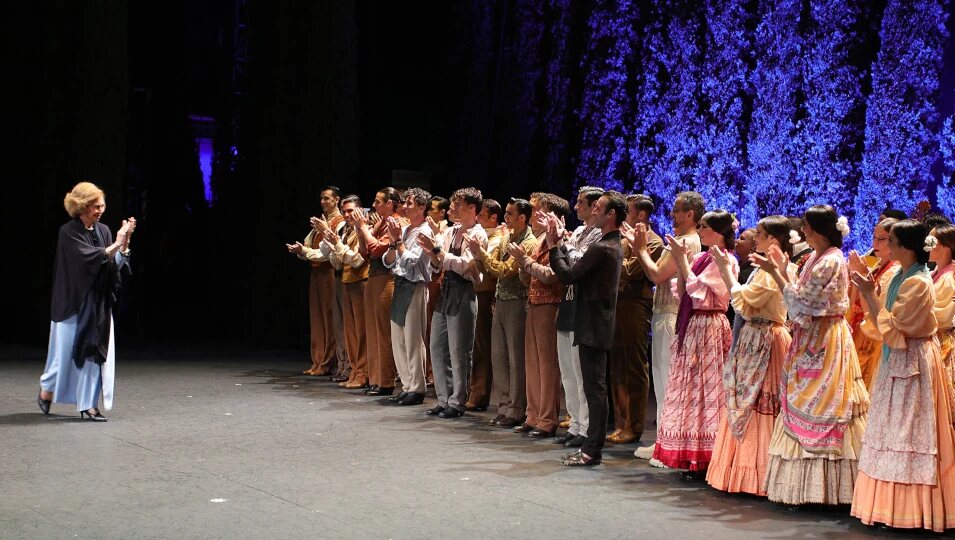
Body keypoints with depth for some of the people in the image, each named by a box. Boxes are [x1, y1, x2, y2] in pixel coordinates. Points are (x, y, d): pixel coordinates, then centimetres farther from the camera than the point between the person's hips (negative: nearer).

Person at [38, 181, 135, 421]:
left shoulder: (103, 231, 6)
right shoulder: (68, 232, -10)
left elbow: (116, 265, 3)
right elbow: (88, 257, -22)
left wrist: (125, 243, -11)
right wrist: (116, 244, -18)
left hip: (98, 304, 5)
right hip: (72, 302, -5)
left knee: (95, 353, 0)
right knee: (66, 351, 5)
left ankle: (89, 405, 5)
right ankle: (46, 391, 30)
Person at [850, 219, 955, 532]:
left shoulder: (918, 283, -18)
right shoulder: (901, 278, 11)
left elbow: (891, 326, -20)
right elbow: (882, 324, 12)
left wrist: (869, 294, -14)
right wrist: (868, 293, 2)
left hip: (911, 363, -10)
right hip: (897, 361, 10)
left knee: (907, 433, -4)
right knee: (896, 431, 12)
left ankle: (910, 509, 2)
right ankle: (897, 504, 19)